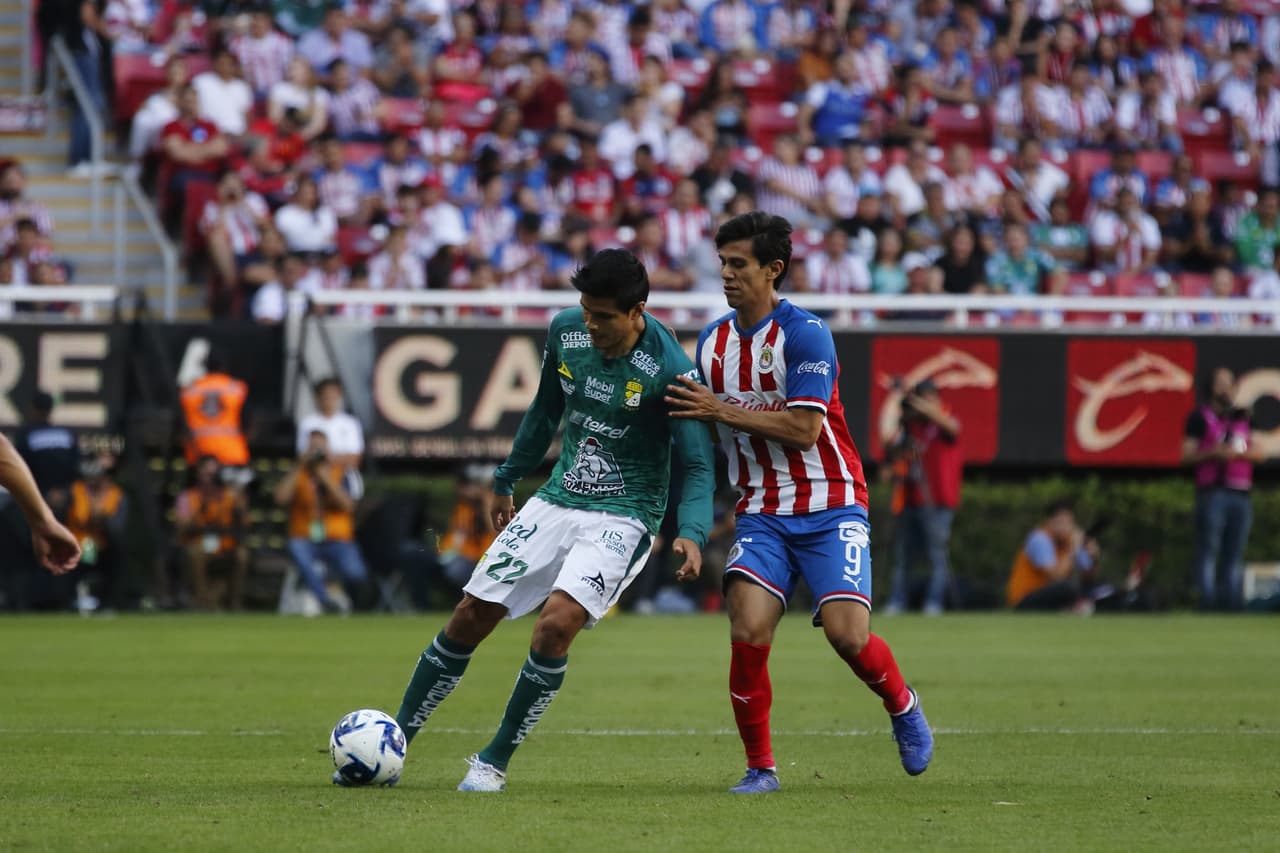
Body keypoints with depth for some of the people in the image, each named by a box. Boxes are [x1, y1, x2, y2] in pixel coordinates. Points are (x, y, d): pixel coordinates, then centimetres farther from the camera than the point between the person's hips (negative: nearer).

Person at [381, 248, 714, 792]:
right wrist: (506, 481, 24)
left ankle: (494, 762, -8)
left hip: (623, 516, -5)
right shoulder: (566, 330, -2)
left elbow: (697, 465, -15)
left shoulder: (668, 368, -18)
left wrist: (692, 533, -31)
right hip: (557, 501, 5)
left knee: (556, 624, -25)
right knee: (470, 617, 1)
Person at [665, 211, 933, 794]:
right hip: (762, 514, 4)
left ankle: (903, 706, 18)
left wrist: (721, 410, -18)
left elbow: (802, 429, -20)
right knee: (748, 631, -16)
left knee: (847, 635, -15)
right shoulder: (712, 341, 8)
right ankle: (759, 767, -2)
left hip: (830, 509, -4)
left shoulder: (805, 335, -12)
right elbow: (708, 428, 22)